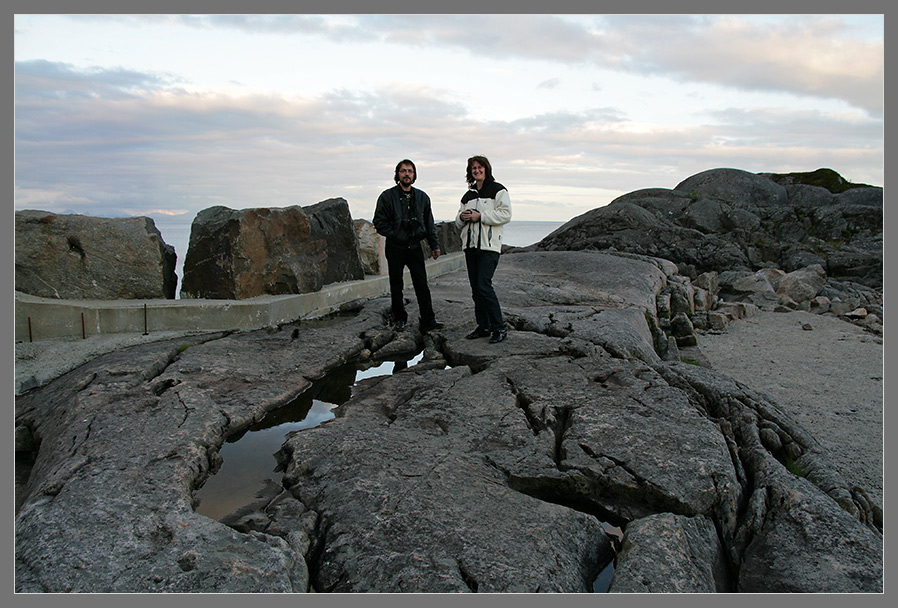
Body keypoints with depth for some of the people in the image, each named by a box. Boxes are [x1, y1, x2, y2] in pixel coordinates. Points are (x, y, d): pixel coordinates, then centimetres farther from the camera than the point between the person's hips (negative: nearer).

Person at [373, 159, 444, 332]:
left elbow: (429, 223, 15)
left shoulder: (422, 197, 10)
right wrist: (395, 235, -12)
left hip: (415, 247, 2)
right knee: (396, 285, 7)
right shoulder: (387, 196, -3)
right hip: (395, 248, -2)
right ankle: (399, 319, 20)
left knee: (422, 284, -3)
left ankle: (428, 320, -1)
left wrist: (434, 245, 10)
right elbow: (379, 222, -3)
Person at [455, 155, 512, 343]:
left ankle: (499, 328, -6)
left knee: (484, 286, -15)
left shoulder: (498, 190, 1)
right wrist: (462, 217, 0)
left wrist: (480, 216, -15)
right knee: (475, 288, 6)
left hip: (489, 245, -7)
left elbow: (506, 215, -11)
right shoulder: (468, 195, 20)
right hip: (470, 245, 7)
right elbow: (458, 221, 24)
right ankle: (483, 326, 16)